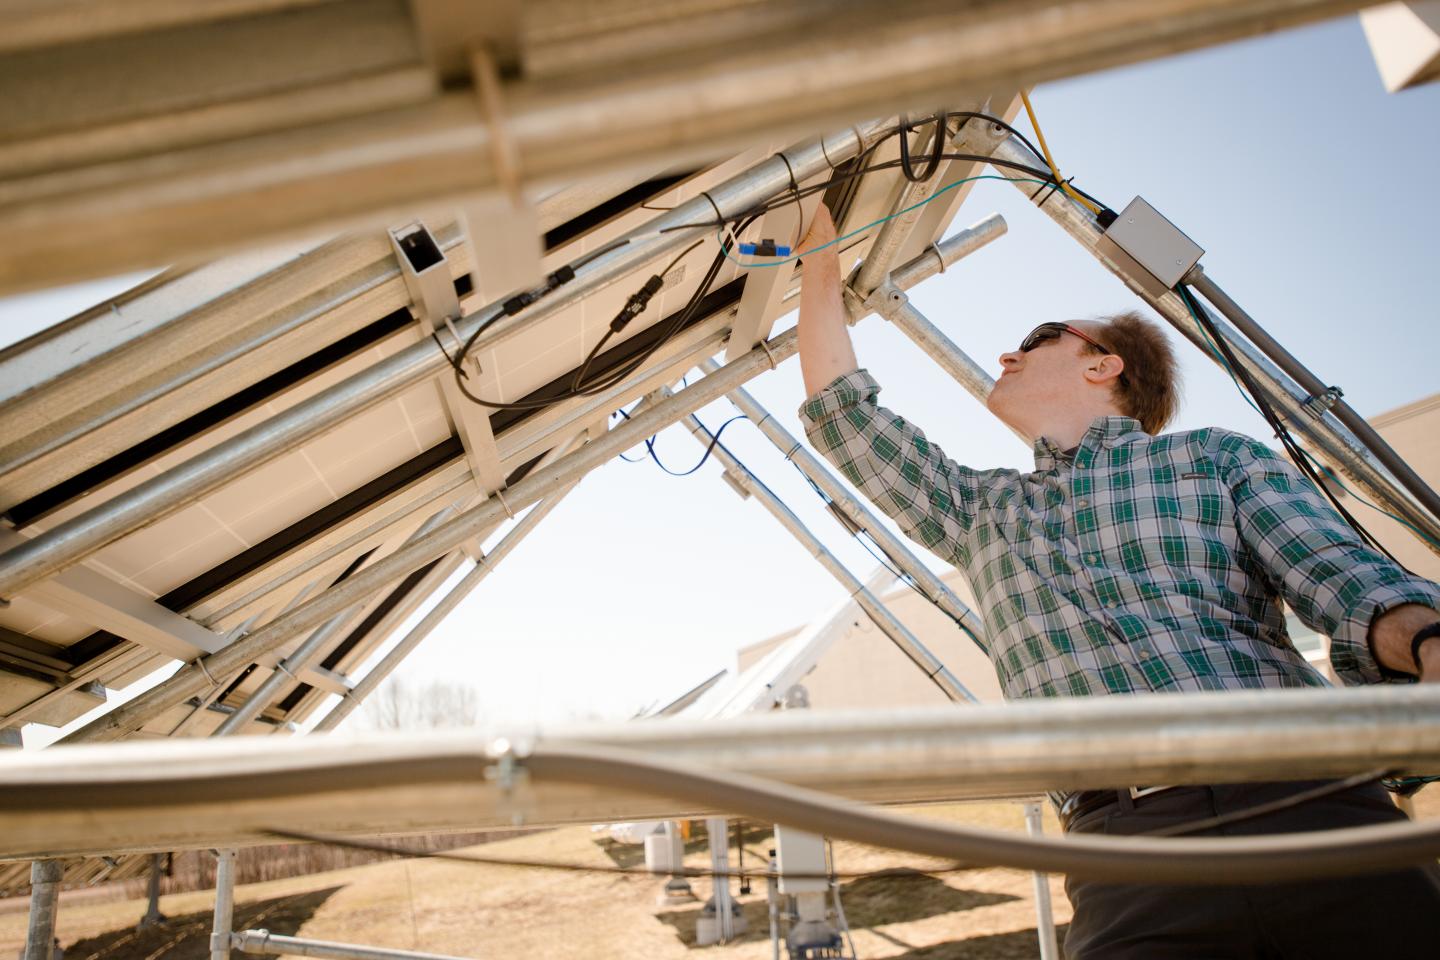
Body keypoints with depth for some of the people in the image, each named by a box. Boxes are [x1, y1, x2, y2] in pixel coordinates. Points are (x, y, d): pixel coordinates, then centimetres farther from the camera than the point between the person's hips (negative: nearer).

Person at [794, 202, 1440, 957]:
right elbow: (840, 411, 23)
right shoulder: (980, 510, 22)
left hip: (1307, 812, 0)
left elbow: (1346, 581, 3)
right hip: (1127, 844, 1)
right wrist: (821, 250, 26)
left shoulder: (1217, 455, 17)